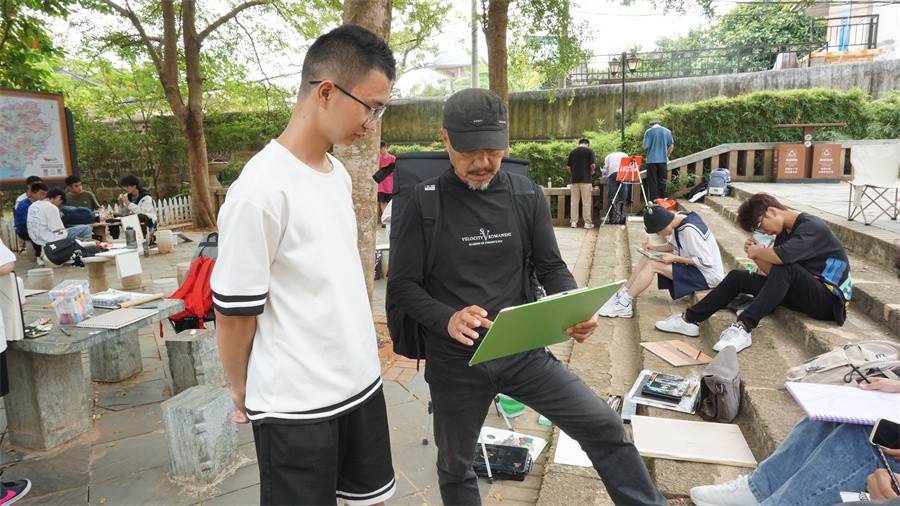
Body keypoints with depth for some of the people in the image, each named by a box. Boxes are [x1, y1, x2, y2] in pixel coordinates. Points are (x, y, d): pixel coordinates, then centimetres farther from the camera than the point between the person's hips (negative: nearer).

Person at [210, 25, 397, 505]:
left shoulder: (339, 173, 4)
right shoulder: (260, 191, -21)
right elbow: (234, 313, -14)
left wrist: (358, 350, 16)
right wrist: (243, 393, 0)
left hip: (361, 382, 7)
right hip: (295, 405, -7)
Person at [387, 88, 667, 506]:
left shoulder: (526, 194, -1)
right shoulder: (426, 202, -9)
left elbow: (551, 267, 5)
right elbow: (401, 284, -9)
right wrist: (447, 319, -28)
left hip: (522, 351, 2)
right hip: (454, 362, -1)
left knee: (604, 428, -5)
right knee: (455, 468, 19)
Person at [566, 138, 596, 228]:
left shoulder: (572, 152, 10)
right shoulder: (589, 151, -1)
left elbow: (568, 167, 7)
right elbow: (593, 165, -8)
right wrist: (592, 172, 11)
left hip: (574, 180, 3)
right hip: (585, 180, -3)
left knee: (574, 202, 6)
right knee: (586, 202, 1)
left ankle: (574, 222, 6)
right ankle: (587, 222, 2)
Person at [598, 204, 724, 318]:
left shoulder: (690, 230, -28)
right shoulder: (677, 219, -2)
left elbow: (707, 262, -25)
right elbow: (672, 245, 13)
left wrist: (675, 259, -25)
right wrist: (654, 248, -5)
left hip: (707, 273, -9)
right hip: (691, 266, 9)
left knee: (652, 264, -21)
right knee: (647, 258, -4)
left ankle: (623, 304, -16)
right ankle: (621, 295, -5)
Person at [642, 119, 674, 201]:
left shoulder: (648, 132, -5)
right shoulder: (667, 131, 5)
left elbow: (645, 146, -8)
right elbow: (671, 146, 6)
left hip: (652, 160, -3)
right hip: (663, 160, 3)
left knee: (652, 181, 3)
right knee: (662, 181, 11)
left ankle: (654, 200, 2)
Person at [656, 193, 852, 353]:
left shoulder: (811, 227, -17)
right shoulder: (784, 232, 10)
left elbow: (781, 256, -37)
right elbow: (772, 272, 8)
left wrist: (758, 251, -18)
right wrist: (756, 255, -8)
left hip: (831, 298, -8)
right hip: (802, 293, 8)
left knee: (784, 267, -36)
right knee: (737, 276, -2)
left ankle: (743, 328, -41)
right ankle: (690, 319, -5)